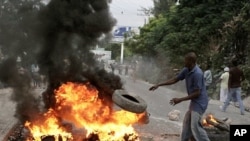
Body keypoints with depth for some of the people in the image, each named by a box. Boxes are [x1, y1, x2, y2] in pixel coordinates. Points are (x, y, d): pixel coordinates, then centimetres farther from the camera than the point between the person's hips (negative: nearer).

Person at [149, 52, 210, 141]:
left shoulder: (197, 73, -27)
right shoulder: (186, 70, 1)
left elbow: (197, 93, -24)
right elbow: (175, 79, 11)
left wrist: (180, 100, -21)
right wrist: (158, 85, 7)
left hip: (199, 102, -10)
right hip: (194, 101, 10)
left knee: (195, 126, -13)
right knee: (187, 122, 18)